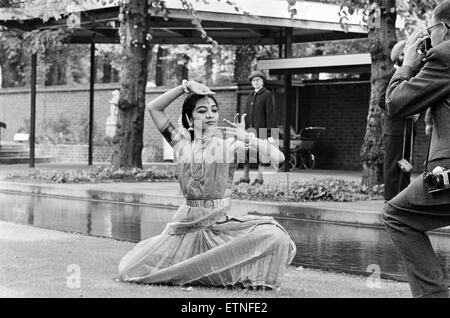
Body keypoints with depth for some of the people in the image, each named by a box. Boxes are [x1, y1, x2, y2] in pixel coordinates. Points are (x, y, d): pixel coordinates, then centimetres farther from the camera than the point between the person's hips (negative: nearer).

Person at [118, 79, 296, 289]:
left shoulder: (229, 143, 1)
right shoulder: (182, 142, 9)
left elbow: (278, 158, -8)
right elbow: (153, 108, 7)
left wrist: (247, 138, -12)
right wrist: (185, 87, 2)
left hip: (221, 224, -2)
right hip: (186, 224, 2)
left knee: (275, 238, -30)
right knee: (130, 270, -7)